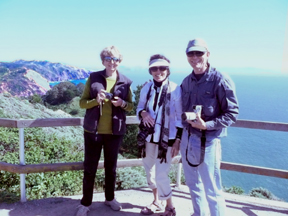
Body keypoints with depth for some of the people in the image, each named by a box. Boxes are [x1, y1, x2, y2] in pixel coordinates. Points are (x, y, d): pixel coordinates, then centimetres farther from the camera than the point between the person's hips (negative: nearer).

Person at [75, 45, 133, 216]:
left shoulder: (125, 82, 1)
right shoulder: (93, 78, -1)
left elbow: (131, 106, 7)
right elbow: (82, 102, -1)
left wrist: (122, 103, -15)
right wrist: (96, 100, -21)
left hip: (115, 132, 1)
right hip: (93, 130, -1)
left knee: (111, 166, 15)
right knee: (90, 167, 6)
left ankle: (110, 198, 34)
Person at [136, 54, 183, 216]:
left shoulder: (175, 89, -11)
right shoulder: (147, 88, 2)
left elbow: (180, 118, -9)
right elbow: (140, 107, 12)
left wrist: (178, 140, -13)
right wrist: (143, 113, -12)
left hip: (167, 139, -5)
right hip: (149, 137, 5)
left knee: (161, 175, -5)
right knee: (150, 171, 16)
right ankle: (157, 202, 39)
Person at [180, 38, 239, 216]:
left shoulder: (220, 80, -12)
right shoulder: (187, 81, 7)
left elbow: (232, 113, -12)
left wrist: (206, 125, -22)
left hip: (208, 141, -6)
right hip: (187, 139, 7)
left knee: (211, 190, 4)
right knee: (193, 185, 20)